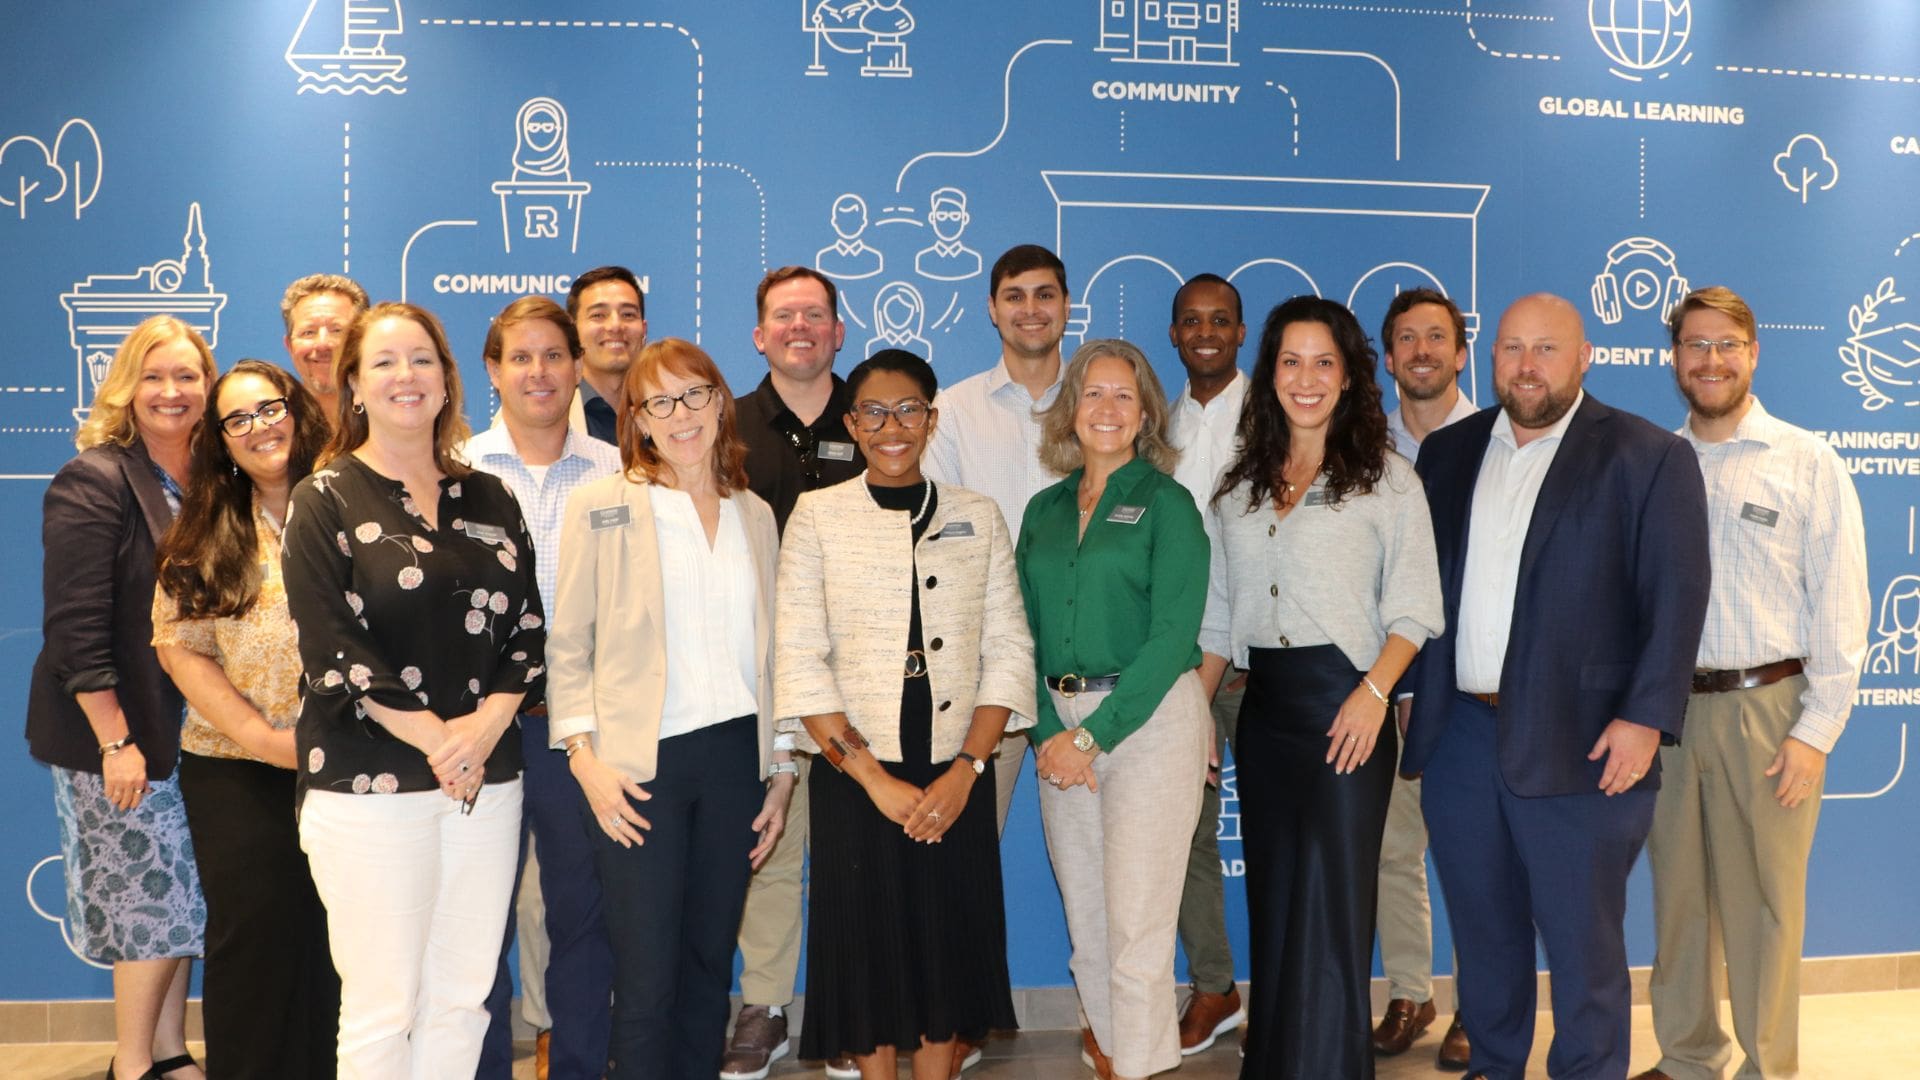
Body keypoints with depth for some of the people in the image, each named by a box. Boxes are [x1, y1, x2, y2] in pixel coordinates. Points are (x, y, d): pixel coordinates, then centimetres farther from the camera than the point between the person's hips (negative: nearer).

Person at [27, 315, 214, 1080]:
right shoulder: (93, 482, -11)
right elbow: (74, 626, -16)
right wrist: (115, 739, -19)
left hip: (189, 729, 6)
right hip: (118, 733, -6)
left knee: (181, 899, 11)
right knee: (153, 900, 0)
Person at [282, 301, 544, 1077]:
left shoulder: (489, 499, 12)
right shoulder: (325, 500, 0)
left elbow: (529, 624, 7)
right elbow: (328, 646, -9)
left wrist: (488, 721, -10)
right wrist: (433, 736, -15)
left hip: (488, 779, 4)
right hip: (370, 782, -4)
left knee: (463, 999, 8)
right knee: (381, 1009, 0)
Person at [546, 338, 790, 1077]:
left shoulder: (756, 514, 11)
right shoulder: (601, 506, 0)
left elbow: (770, 651, 13)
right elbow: (567, 645, -1)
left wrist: (781, 773, 10)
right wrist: (585, 755, -11)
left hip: (736, 754, 4)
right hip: (641, 763, -3)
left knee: (710, 961, 11)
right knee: (647, 977, -1)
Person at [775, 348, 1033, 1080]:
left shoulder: (978, 517, 6)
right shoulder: (818, 514, 0)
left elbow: (1008, 650, 2)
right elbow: (799, 659, -6)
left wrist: (965, 770, -9)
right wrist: (874, 777, -11)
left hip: (955, 781, 2)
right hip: (854, 778, -1)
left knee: (950, 944, 7)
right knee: (867, 944, 7)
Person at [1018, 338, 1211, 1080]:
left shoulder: (1166, 502, -3)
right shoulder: (1044, 510, 11)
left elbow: (1173, 633, -11)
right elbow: (1028, 630, 8)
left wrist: (1092, 735, -15)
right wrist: (1046, 731, -8)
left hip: (1150, 715, -5)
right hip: (1061, 721, 5)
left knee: (1137, 915, -3)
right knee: (1084, 910, 13)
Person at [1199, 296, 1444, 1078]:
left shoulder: (1386, 478, -1)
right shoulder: (1242, 485, 12)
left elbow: (1414, 609, -5)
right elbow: (1218, 616, 14)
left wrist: (1373, 692, -18)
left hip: (1345, 705, -5)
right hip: (1263, 710, 5)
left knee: (1331, 903, -2)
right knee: (1272, 899, 12)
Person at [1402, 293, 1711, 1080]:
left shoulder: (1648, 458, -3)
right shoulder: (1448, 452, 11)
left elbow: (1677, 597, -8)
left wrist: (1646, 717, -14)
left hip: (1578, 746, -4)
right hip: (1459, 735, 5)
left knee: (1581, 939, 5)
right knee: (1482, 928, 17)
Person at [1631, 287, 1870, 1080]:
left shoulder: (1807, 463, 0)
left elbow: (1840, 605, -3)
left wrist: (1816, 730, -8)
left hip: (1764, 707, -3)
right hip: (1666, 708, 3)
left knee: (1763, 903, 3)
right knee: (1677, 894, 11)